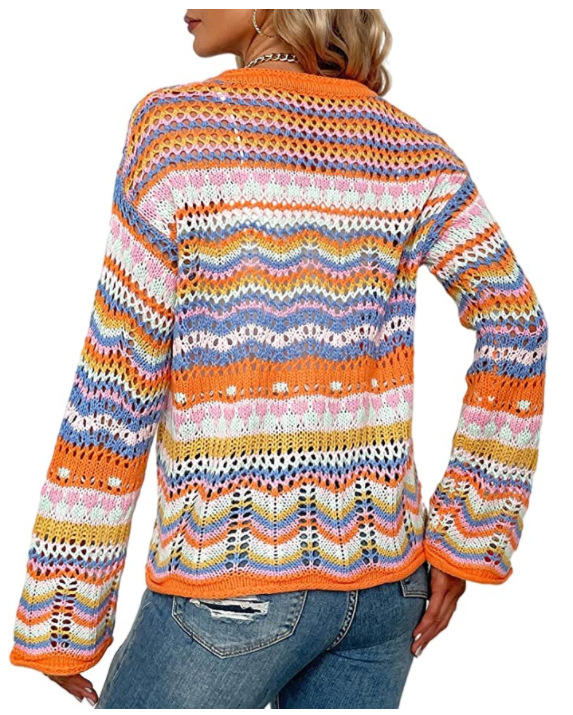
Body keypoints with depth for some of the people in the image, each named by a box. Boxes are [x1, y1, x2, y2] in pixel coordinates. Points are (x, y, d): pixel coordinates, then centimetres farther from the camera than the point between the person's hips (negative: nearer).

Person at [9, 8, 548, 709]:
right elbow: (516, 324, -2)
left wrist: (59, 609, -3)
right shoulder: (410, 147, 3)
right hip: (384, 573, 5)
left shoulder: (174, 125, -9)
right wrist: (465, 542, 2)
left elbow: (118, 382, -10)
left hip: (231, 577, -4)